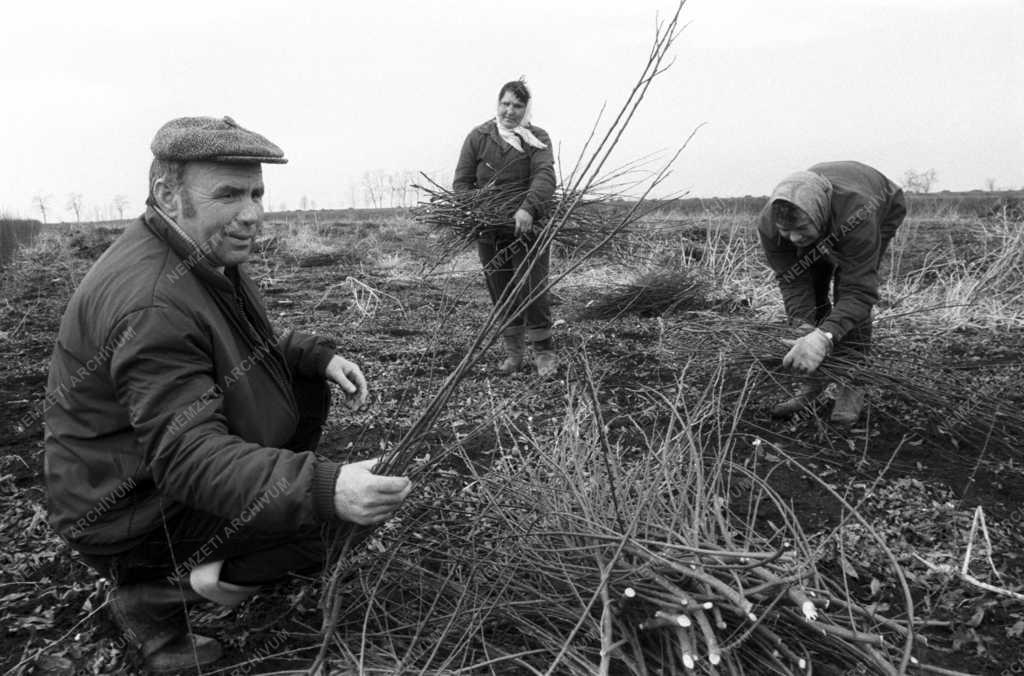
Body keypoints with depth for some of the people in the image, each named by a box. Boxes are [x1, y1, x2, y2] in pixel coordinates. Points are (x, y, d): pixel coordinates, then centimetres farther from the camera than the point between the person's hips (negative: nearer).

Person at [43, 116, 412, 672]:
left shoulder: (204, 255, 0)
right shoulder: (151, 307, -33)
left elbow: (252, 347, 13)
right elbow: (189, 458, -38)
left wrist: (318, 355, -6)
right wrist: (322, 490, -49)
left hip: (169, 447, 10)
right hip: (130, 510, -10)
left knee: (306, 384, 8)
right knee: (330, 517, -17)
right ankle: (153, 595, -1)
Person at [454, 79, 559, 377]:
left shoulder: (538, 138, 2)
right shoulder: (478, 137, 7)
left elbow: (545, 176, -15)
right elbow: (462, 181, 6)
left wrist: (528, 208, -33)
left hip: (528, 227, -2)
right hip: (489, 231, 2)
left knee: (533, 291, -4)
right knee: (501, 294, 8)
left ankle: (544, 353, 11)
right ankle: (513, 351, 24)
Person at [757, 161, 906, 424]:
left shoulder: (859, 214, -48)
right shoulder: (769, 224, -36)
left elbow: (859, 291, -46)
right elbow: (792, 281, -31)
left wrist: (824, 337, -62)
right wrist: (805, 330, -47)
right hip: (822, 225, 4)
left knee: (848, 291, -20)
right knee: (810, 291, -7)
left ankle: (851, 387, -10)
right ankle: (812, 382, 6)